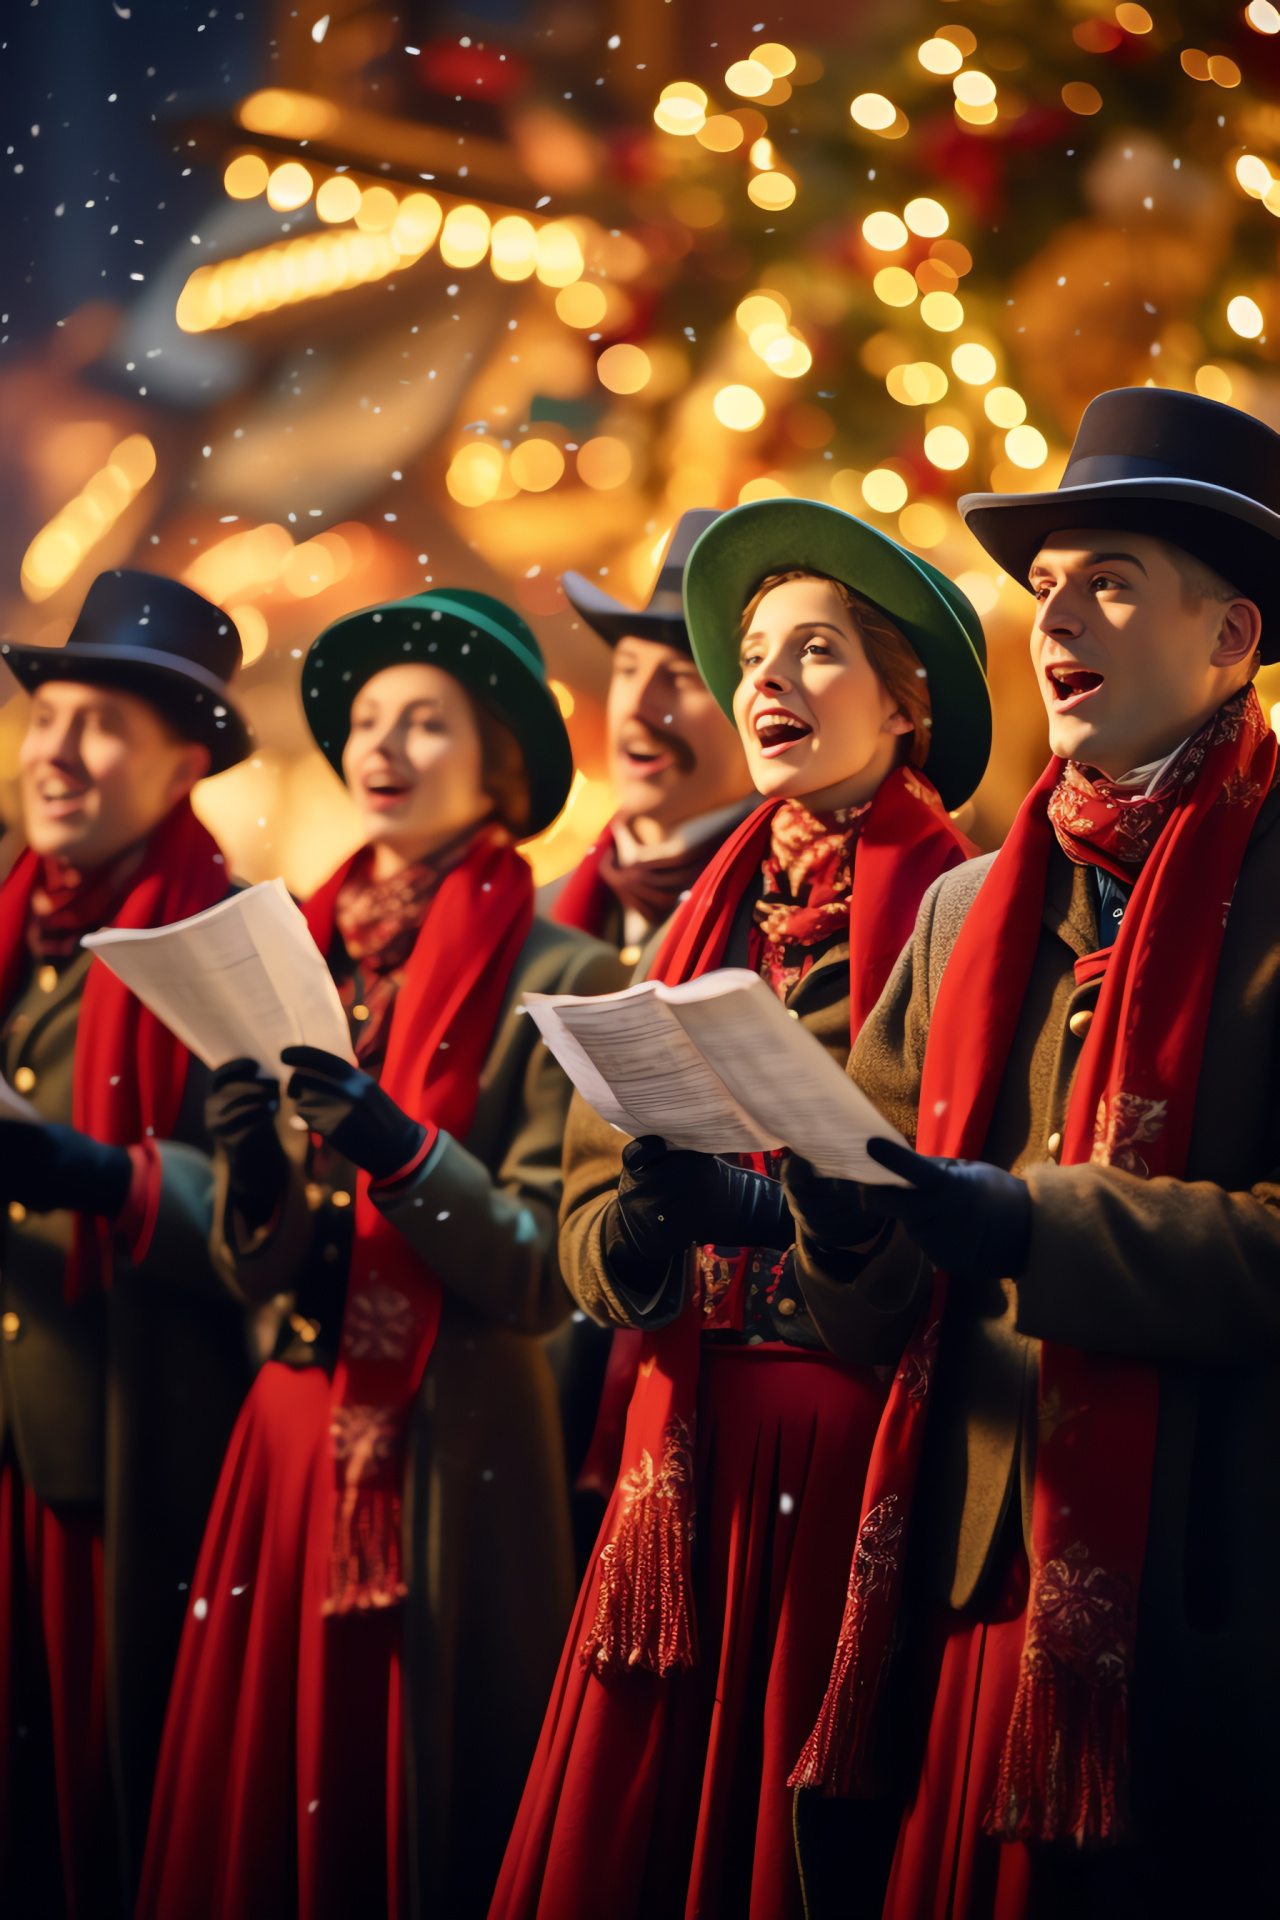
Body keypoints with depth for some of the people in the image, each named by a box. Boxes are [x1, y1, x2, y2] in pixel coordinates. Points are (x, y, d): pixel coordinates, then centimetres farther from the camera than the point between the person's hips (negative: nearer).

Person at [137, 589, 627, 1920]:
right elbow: (259, 1273, 9)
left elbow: (542, 1277, -12)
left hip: (452, 1454, -5)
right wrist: (254, 1178, -11)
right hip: (294, 1438, 5)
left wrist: (401, 1150, -24)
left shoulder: (559, 979, -7)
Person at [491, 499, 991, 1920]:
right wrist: (645, 1225, -11)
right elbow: (590, 1215, 11)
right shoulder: (717, 912, 15)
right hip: (693, 1443, 5)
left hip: (857, 1436, -5)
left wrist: (767, 1207, -26)